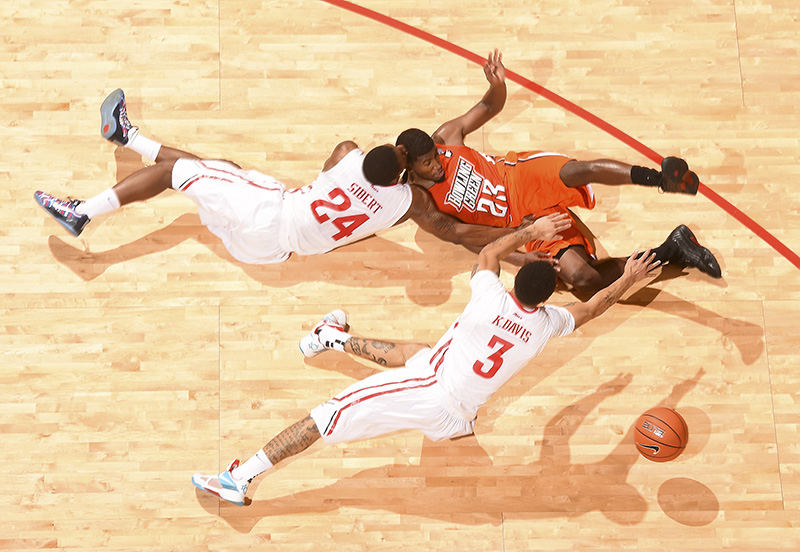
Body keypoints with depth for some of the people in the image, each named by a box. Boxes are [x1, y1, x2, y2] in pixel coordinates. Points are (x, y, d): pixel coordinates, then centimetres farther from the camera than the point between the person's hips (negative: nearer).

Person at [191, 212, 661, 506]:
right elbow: (590, 309, 18)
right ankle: (338, 339, 54)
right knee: (410, 353, 34)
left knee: (323, 418, -1)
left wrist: (531, 231, 26)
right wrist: (628, 280, 32)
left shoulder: (490, 298, -10)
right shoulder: (546, 323, -4)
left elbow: (490, 252, 15)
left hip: (420, 393, -4)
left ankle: (241, 477, -3)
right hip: (455, 417, 4)